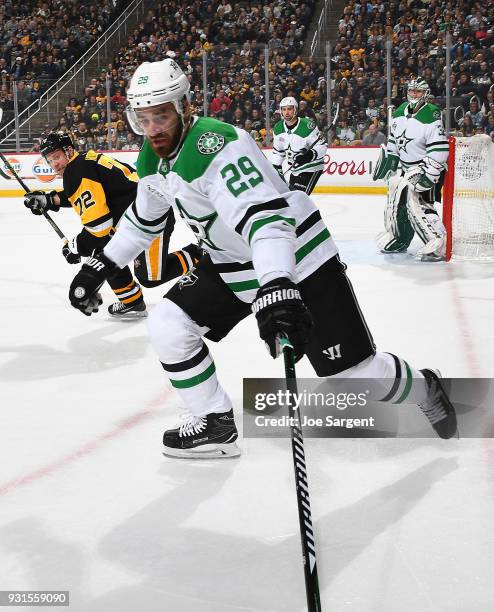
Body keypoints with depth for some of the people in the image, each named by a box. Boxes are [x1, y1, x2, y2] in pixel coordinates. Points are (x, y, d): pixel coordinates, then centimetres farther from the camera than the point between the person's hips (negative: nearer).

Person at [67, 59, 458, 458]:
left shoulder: (218, 145, -29)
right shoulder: (153, 157, 0)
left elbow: (266, 216, -43)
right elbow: (144, 219, 19)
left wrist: (277, 289, -56)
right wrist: (100, 266, 16)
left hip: (297, 260, -8)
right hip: (229, 266, 8)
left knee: (355, 373, -6)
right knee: (168, 325, -6)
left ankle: (425, 390, 25)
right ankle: (216, 422, 11)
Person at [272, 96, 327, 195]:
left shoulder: (307, 126, -21)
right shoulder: (278, 128, 0)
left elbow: (322, 146, -18)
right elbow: (278, 150, 13)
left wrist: (311, 154, -34)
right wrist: (276, 167, 5)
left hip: (311, 168, -8)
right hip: (295, 170, 8)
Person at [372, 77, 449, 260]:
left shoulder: (431, 115, -20)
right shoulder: (400, 111, 5)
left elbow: (440, 149, -24)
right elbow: (394, 138, 20)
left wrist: (428, 175, -27)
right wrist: (388, 158, 14)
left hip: (425, 167, -8)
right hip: (404, 166, 8)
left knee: (418, 204, -21)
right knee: (396, 201, 13)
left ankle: (438, 245, -21)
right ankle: (398, 238, 32)